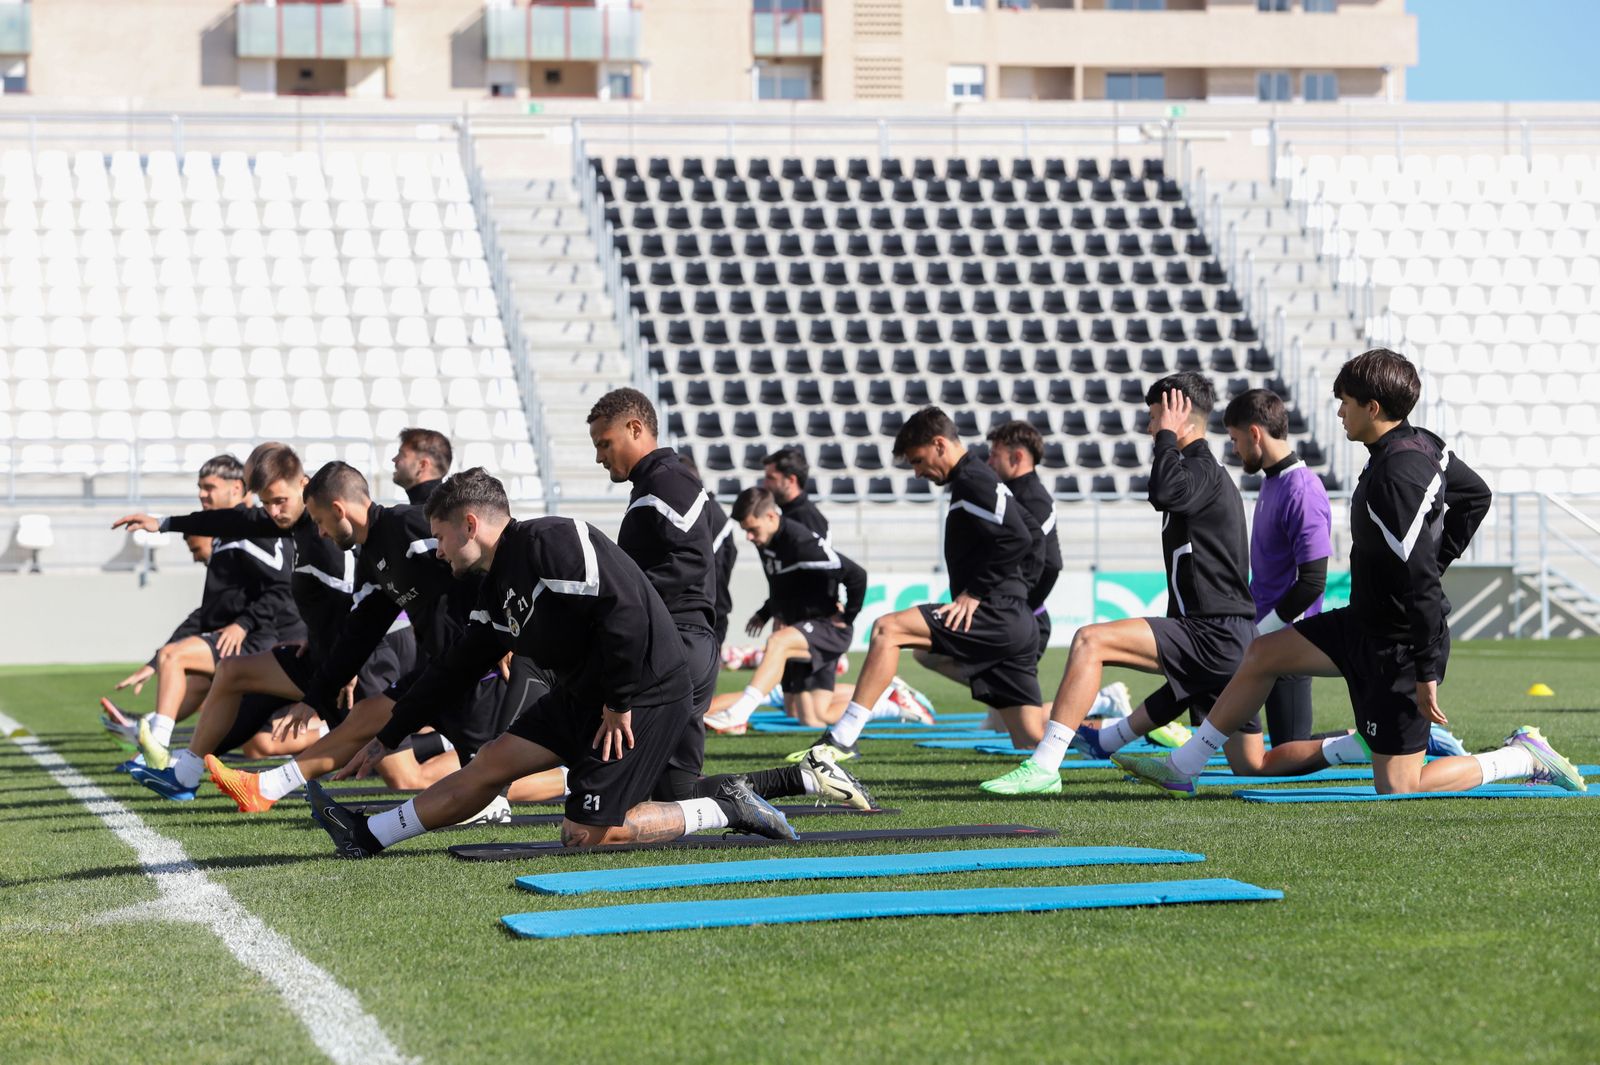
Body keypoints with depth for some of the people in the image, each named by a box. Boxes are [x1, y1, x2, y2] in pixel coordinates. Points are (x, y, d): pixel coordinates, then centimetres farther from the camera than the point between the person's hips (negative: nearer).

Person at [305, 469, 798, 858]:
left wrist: (619, 703, -20)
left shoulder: (552, 541, -17)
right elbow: (456, 668, 21)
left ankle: (725, 808, -3)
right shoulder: (498, 590, 13)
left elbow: (623, 608, -26)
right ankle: (368, 834, 11)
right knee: (493, 763, 6)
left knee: (584, 835, -11)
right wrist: (385, 738, 23)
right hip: (585, 692, 9)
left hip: (645, 690, -9)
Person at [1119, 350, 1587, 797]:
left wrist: (1427, 672, -25)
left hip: (1398, 646, -10)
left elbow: (1421, 584, -29)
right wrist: (1436, 562, 20)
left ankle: (1523, 756, 7)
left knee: (1396, 787, -3)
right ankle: (1182, 768, 21)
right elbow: (1476, 495, 20)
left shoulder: (1395, 478, -28)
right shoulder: (1422, 444, 1)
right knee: (1263, 654, 13)